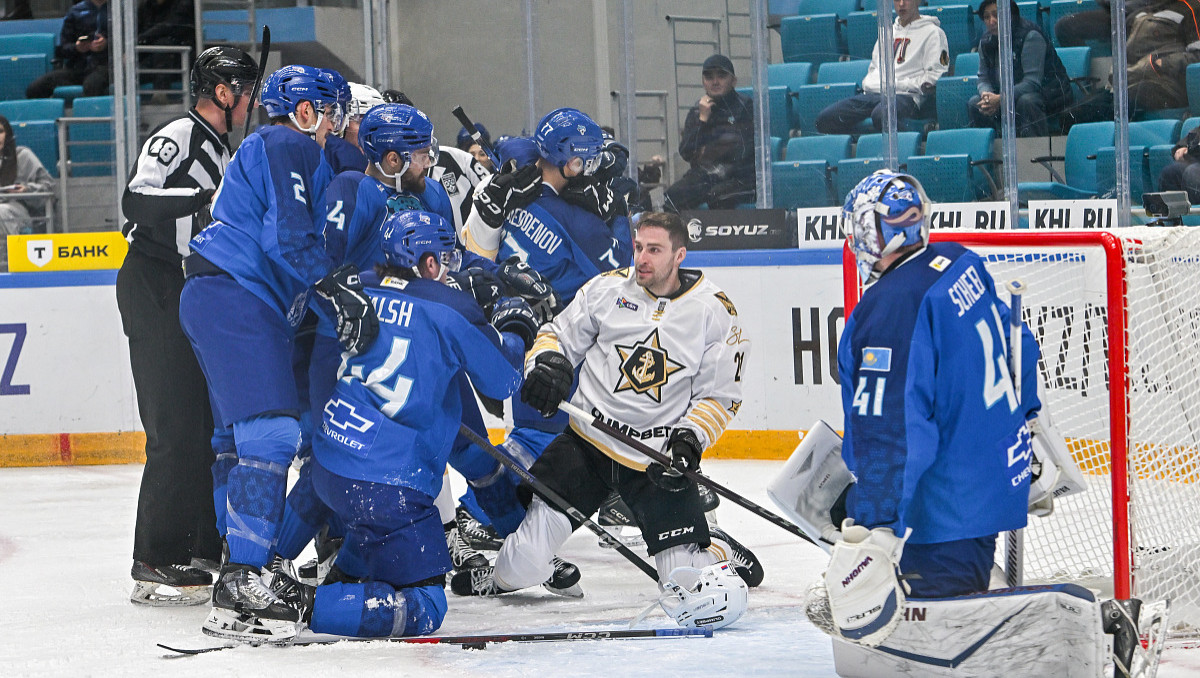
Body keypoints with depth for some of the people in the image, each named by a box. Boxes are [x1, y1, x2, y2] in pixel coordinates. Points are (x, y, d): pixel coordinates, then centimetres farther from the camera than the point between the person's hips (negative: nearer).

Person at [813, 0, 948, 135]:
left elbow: (934, 75, -3)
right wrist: (868, 84, 13)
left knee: (881, 116, -43)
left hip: (904, 95, -7)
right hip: (871, 94, 7)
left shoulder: (932, 32, 6)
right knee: (825, 117, -16)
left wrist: (898, 84, -9)